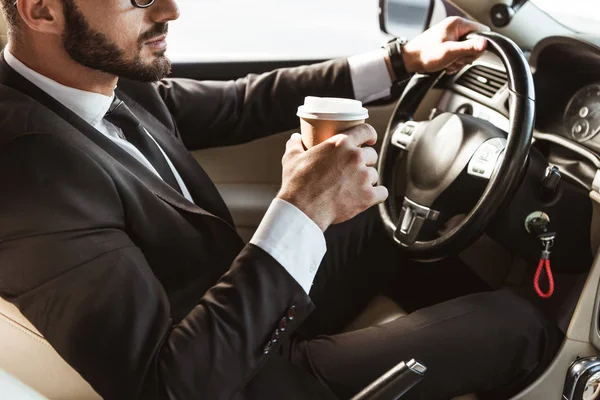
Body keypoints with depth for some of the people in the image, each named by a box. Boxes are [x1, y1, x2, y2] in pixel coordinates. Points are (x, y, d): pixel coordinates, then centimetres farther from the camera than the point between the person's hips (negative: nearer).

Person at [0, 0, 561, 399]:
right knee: (516, 322, 2)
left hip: (244, 297, 8)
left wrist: (403, 59, 2)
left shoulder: (114, 80, -9)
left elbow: (246, 103, 4)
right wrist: (302, 212, -37)